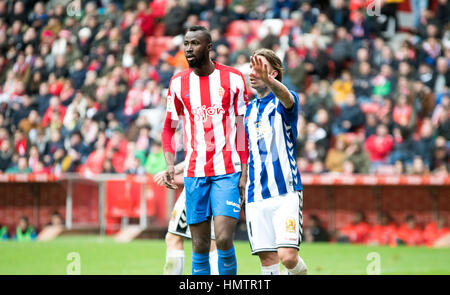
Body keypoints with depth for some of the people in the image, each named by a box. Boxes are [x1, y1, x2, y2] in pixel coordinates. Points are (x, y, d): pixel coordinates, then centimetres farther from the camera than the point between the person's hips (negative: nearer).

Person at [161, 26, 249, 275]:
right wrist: (170, 164, -1)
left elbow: (243, 128, 3)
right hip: (194, 173, 3)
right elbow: (169, 128, 15)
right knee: (200, 246, 3)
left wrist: (244, 173, -3)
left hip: (227, 172, -3)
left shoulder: (233, 79, 1)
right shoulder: (178, 83, 7)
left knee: (223, 238, -15)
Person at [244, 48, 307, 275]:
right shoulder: (249, 109, 17)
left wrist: (267, 79, -48)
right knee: (267, 260, 0)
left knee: (288, 256, -15)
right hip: (256, 197, 5)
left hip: (285, 192, -5)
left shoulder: (284, 102, 0)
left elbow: (285, 97, -27)